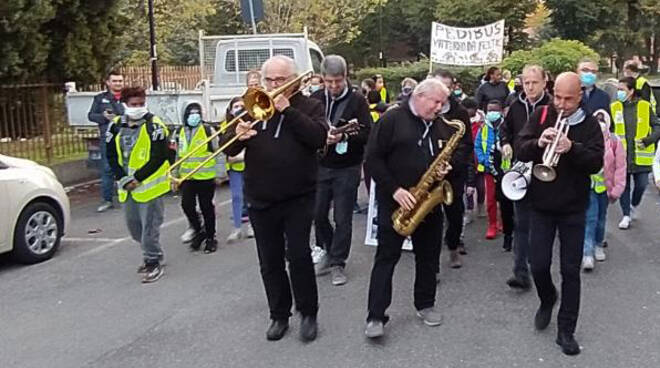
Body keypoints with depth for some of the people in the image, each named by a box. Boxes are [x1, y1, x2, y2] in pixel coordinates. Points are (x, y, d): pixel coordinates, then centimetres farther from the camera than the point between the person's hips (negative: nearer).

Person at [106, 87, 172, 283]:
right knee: (133, 226, 16)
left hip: (149, 184, -6)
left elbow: (159, 157, -16)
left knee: (149, 226, -3)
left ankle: (154, 263, 13)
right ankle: (152, 255, 35)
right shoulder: (116, 126, 4)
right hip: (127, 186, 6)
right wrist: (123, 178, -5)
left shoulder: (154, 126, -12)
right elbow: (112, 156, 7)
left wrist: (137, 178, -17)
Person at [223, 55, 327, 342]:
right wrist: (238, 137, -20)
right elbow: (228, 150, 3)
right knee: (270, 261, 9)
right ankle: (279, 315, 24)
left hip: (299, 198, -3)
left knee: (299, 255, -8)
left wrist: (287, 110, -19)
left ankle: (308, 314, 10)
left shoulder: (309, 106, 3)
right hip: (261, 200, 3)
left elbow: (319, 138, -16)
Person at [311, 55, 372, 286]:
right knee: (318, 214, 9)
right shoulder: (315, 99, 3)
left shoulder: (357, 101, -5)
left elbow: (367, 133, -11)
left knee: (343, 219, 1)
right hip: (320, 166, 3)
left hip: (347, 168, -3)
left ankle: (338, 264, 14)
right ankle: (327, 253, 31)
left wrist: (343, 137, -26)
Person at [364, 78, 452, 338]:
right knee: (387, 256, -2)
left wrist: (443, 170, -3)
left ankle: (425, 304, 28)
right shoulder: (392, 119, -9)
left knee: (428, 256, 12)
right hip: (395, 201, -5)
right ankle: (376, 316, 1)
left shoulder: (438, 126, 9)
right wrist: (395, 190, -18)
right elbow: (373, 158, -12)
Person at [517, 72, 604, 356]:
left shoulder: (589, 124, -4)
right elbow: (520, 150, -6)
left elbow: (596, 162, -13)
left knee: (570, 270, 3)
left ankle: (566, 330, 14)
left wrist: (572, 148, -30)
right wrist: (538, 143, -27)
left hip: (573, 208, -1)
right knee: (538, 264, 4)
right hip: (541, 205, 1)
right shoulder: (540, 116, -1)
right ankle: (547, 299, 36)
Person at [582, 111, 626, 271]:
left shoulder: (615, 141, -9)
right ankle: (587, 254, -10)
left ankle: (598, 245, 38)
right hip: (588, 185, -2)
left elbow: (620, 167, -4)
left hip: (605, 186, 2)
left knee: (601, 218, 17)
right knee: (590, 218, -9)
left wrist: (616, 190, -6)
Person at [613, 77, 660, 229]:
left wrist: (647, 140, -13)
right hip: (621, 155, 0)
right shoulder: (614, 107, -1)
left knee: (641, 185, 4)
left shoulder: (645, 106, -3)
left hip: (641, 155, 0)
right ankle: (626, 215, 21)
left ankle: (633, 205, 34)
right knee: (624, 185, 6)